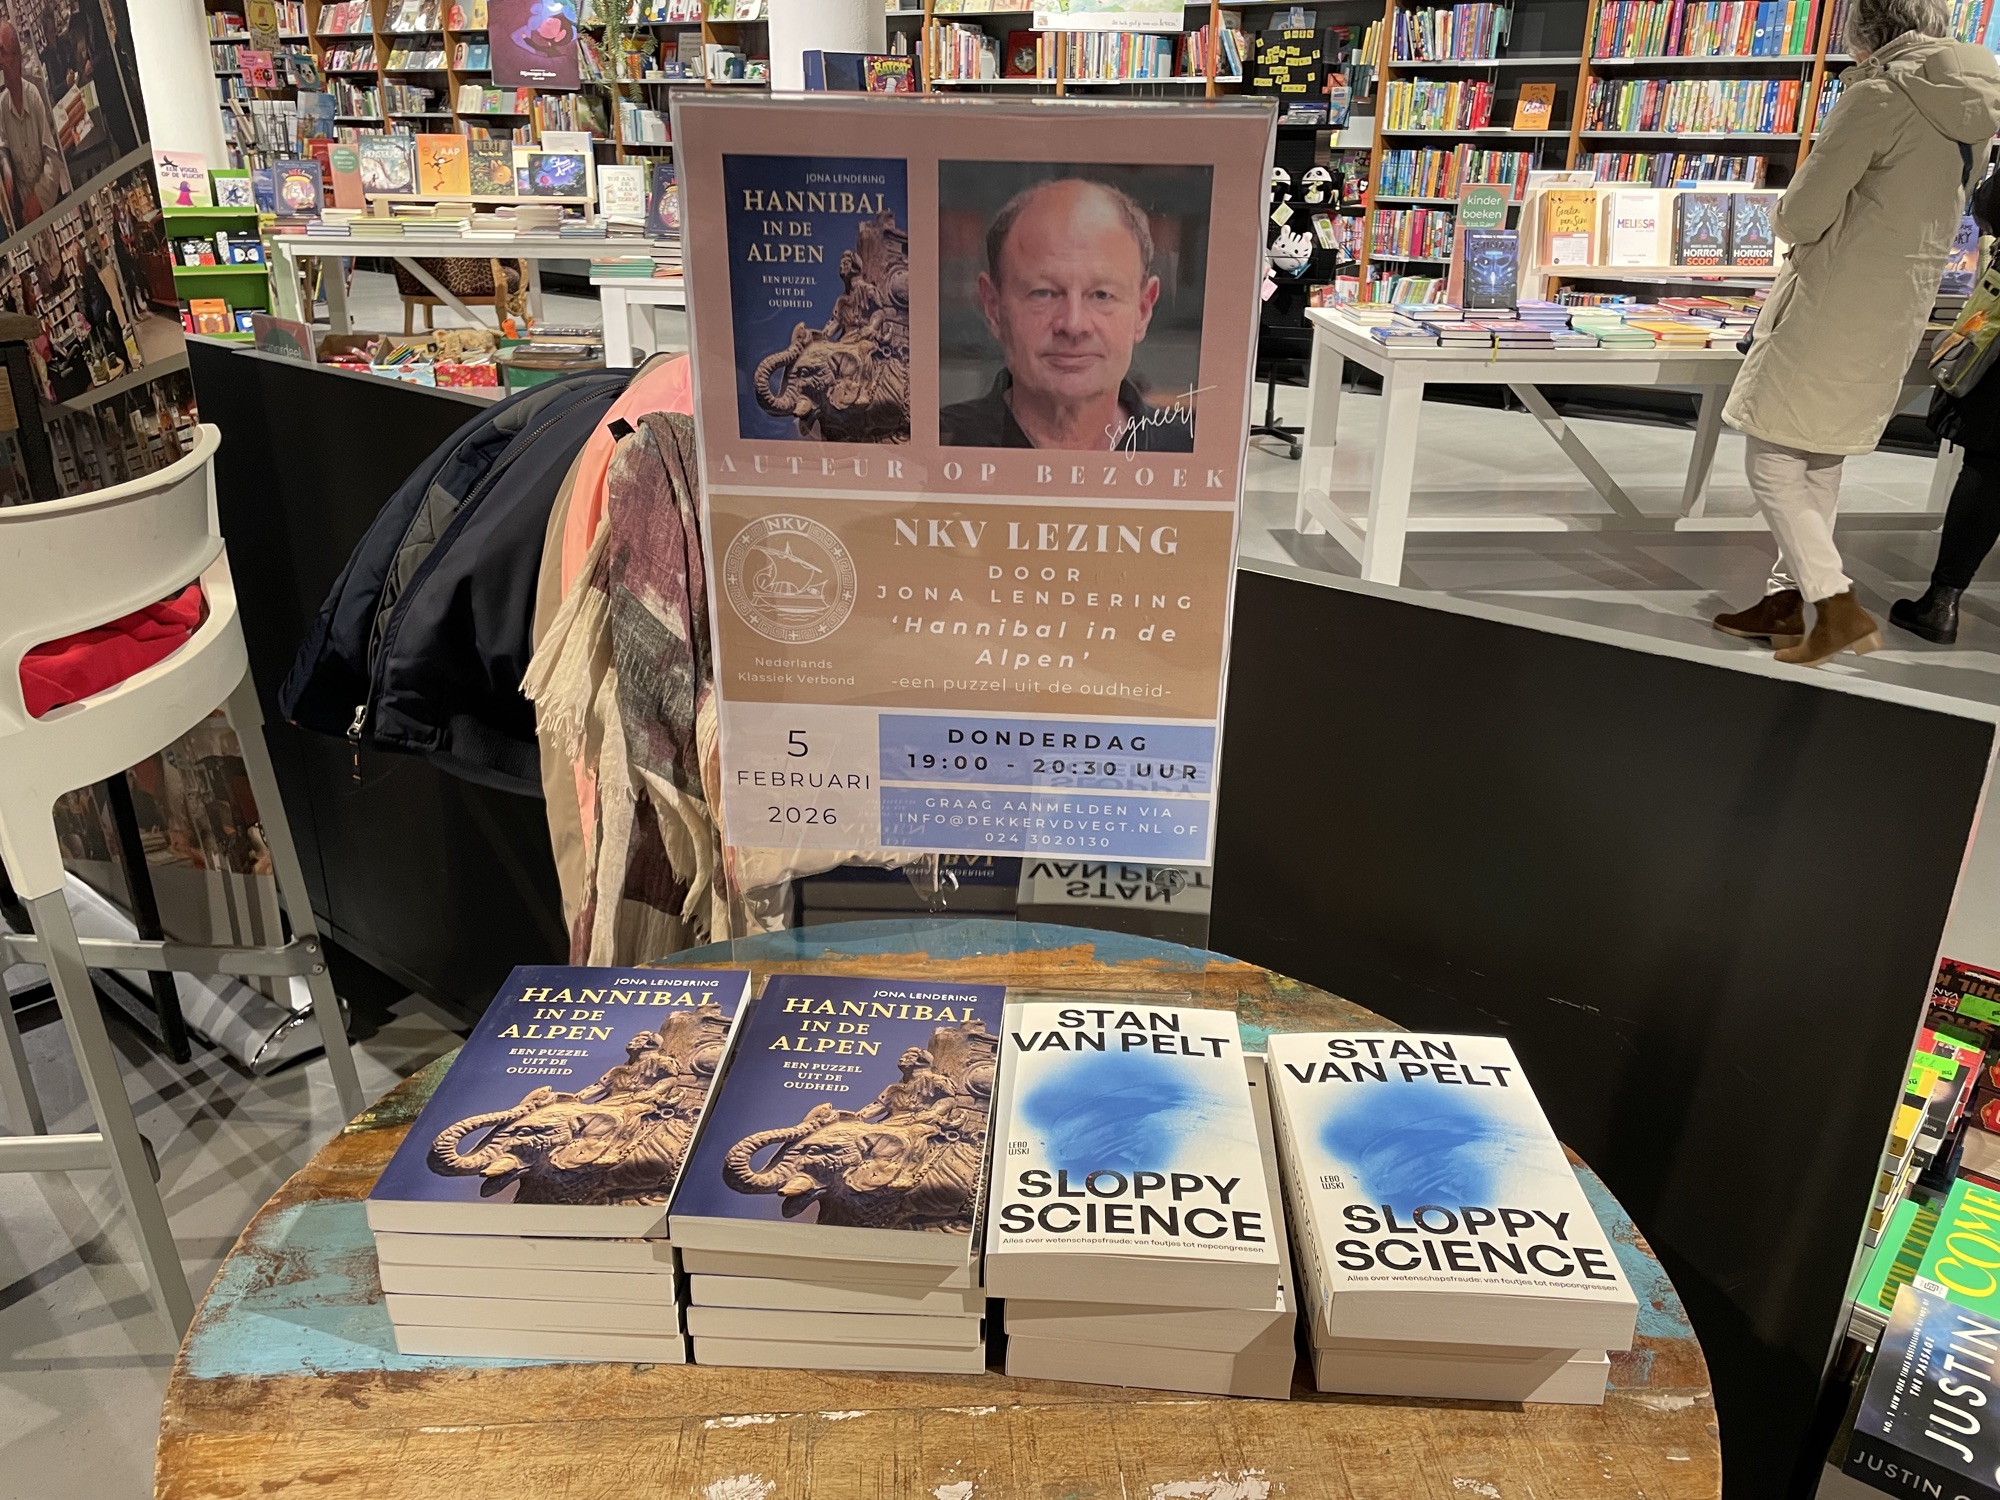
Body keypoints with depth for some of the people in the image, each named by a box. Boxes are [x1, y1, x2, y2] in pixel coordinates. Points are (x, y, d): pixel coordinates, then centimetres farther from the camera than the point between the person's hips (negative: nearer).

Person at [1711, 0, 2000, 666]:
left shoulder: (1881, 93, -14)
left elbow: (1798, 217, -14)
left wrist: (1792, 222, 7)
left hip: (1833, 310, -8)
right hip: (1898, 312, 9)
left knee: (1771, 459, -3)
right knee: (1819, 461, 15)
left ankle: (1838, 606, -8)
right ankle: (1787, 598, 20)